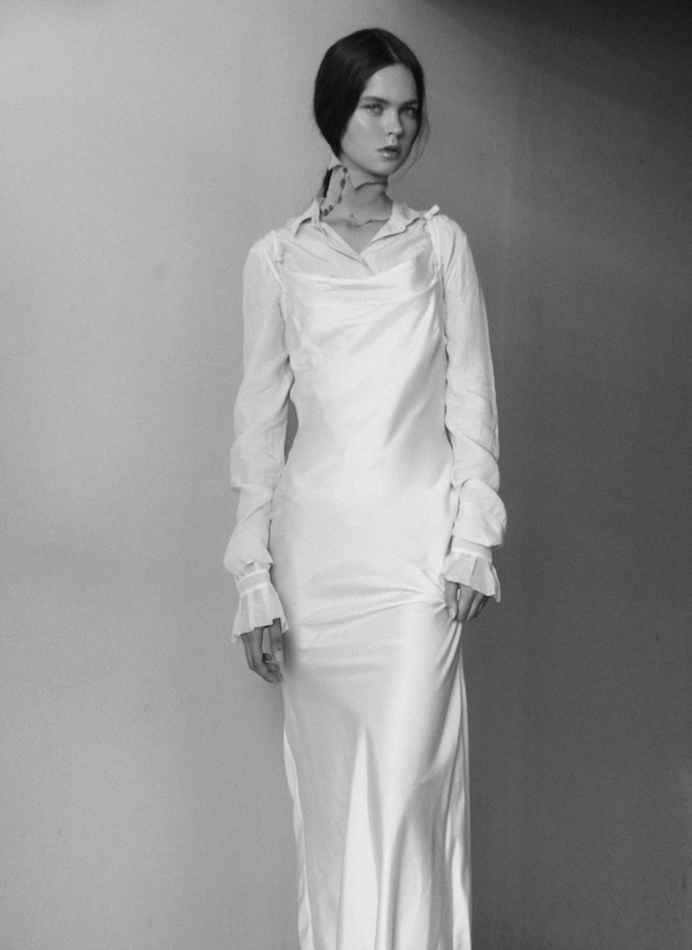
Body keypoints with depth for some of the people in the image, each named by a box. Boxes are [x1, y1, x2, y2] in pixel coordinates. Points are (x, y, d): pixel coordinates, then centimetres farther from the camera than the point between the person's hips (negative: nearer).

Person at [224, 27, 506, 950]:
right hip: (316, 546, 1)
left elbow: (472, 398, 7)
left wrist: (471, 541, -2)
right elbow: (258, 421, 5)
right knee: (327, 788, 5)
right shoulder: (278, 258, 6)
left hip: (416, 544, -1)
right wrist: (255, 579, 0)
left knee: (409, 785, -5)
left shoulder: (440, 243, 7)